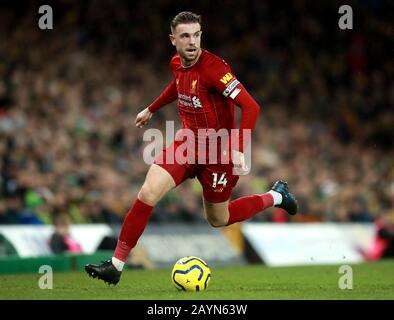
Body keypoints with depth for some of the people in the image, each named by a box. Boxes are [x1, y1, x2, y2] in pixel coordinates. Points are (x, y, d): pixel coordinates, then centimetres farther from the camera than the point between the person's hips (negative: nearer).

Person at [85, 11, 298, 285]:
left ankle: (275, 196, 37)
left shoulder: (212, 67, -25)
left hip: (218, 152, -5)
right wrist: (151, 110, 33)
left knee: (218, 220, 12)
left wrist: (239, 150, -37)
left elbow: (251, 107, -30)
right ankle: (116, 265, -8)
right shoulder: (177, 64, -3)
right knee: (148, 193, -15)